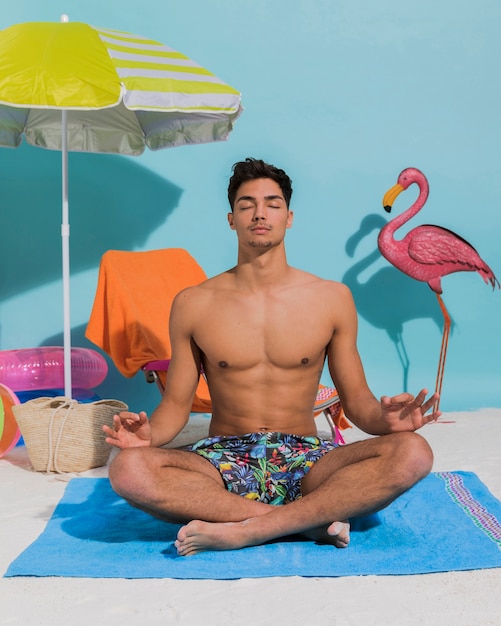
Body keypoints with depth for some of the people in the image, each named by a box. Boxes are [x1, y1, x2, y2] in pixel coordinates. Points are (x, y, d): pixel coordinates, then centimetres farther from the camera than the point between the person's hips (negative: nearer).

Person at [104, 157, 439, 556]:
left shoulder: (332, 298, 5)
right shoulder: (194, 304, 5)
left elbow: (357, 399, 8)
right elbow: (177, 403, 7)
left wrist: (384, 418, -16)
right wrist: (149, 433, -16)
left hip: (306, 461, 1)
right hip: (223, 459, 0)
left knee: (412, 452, -27)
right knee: (129, 469, -31)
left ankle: (242, 532, -28)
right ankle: (310, 521, -25)